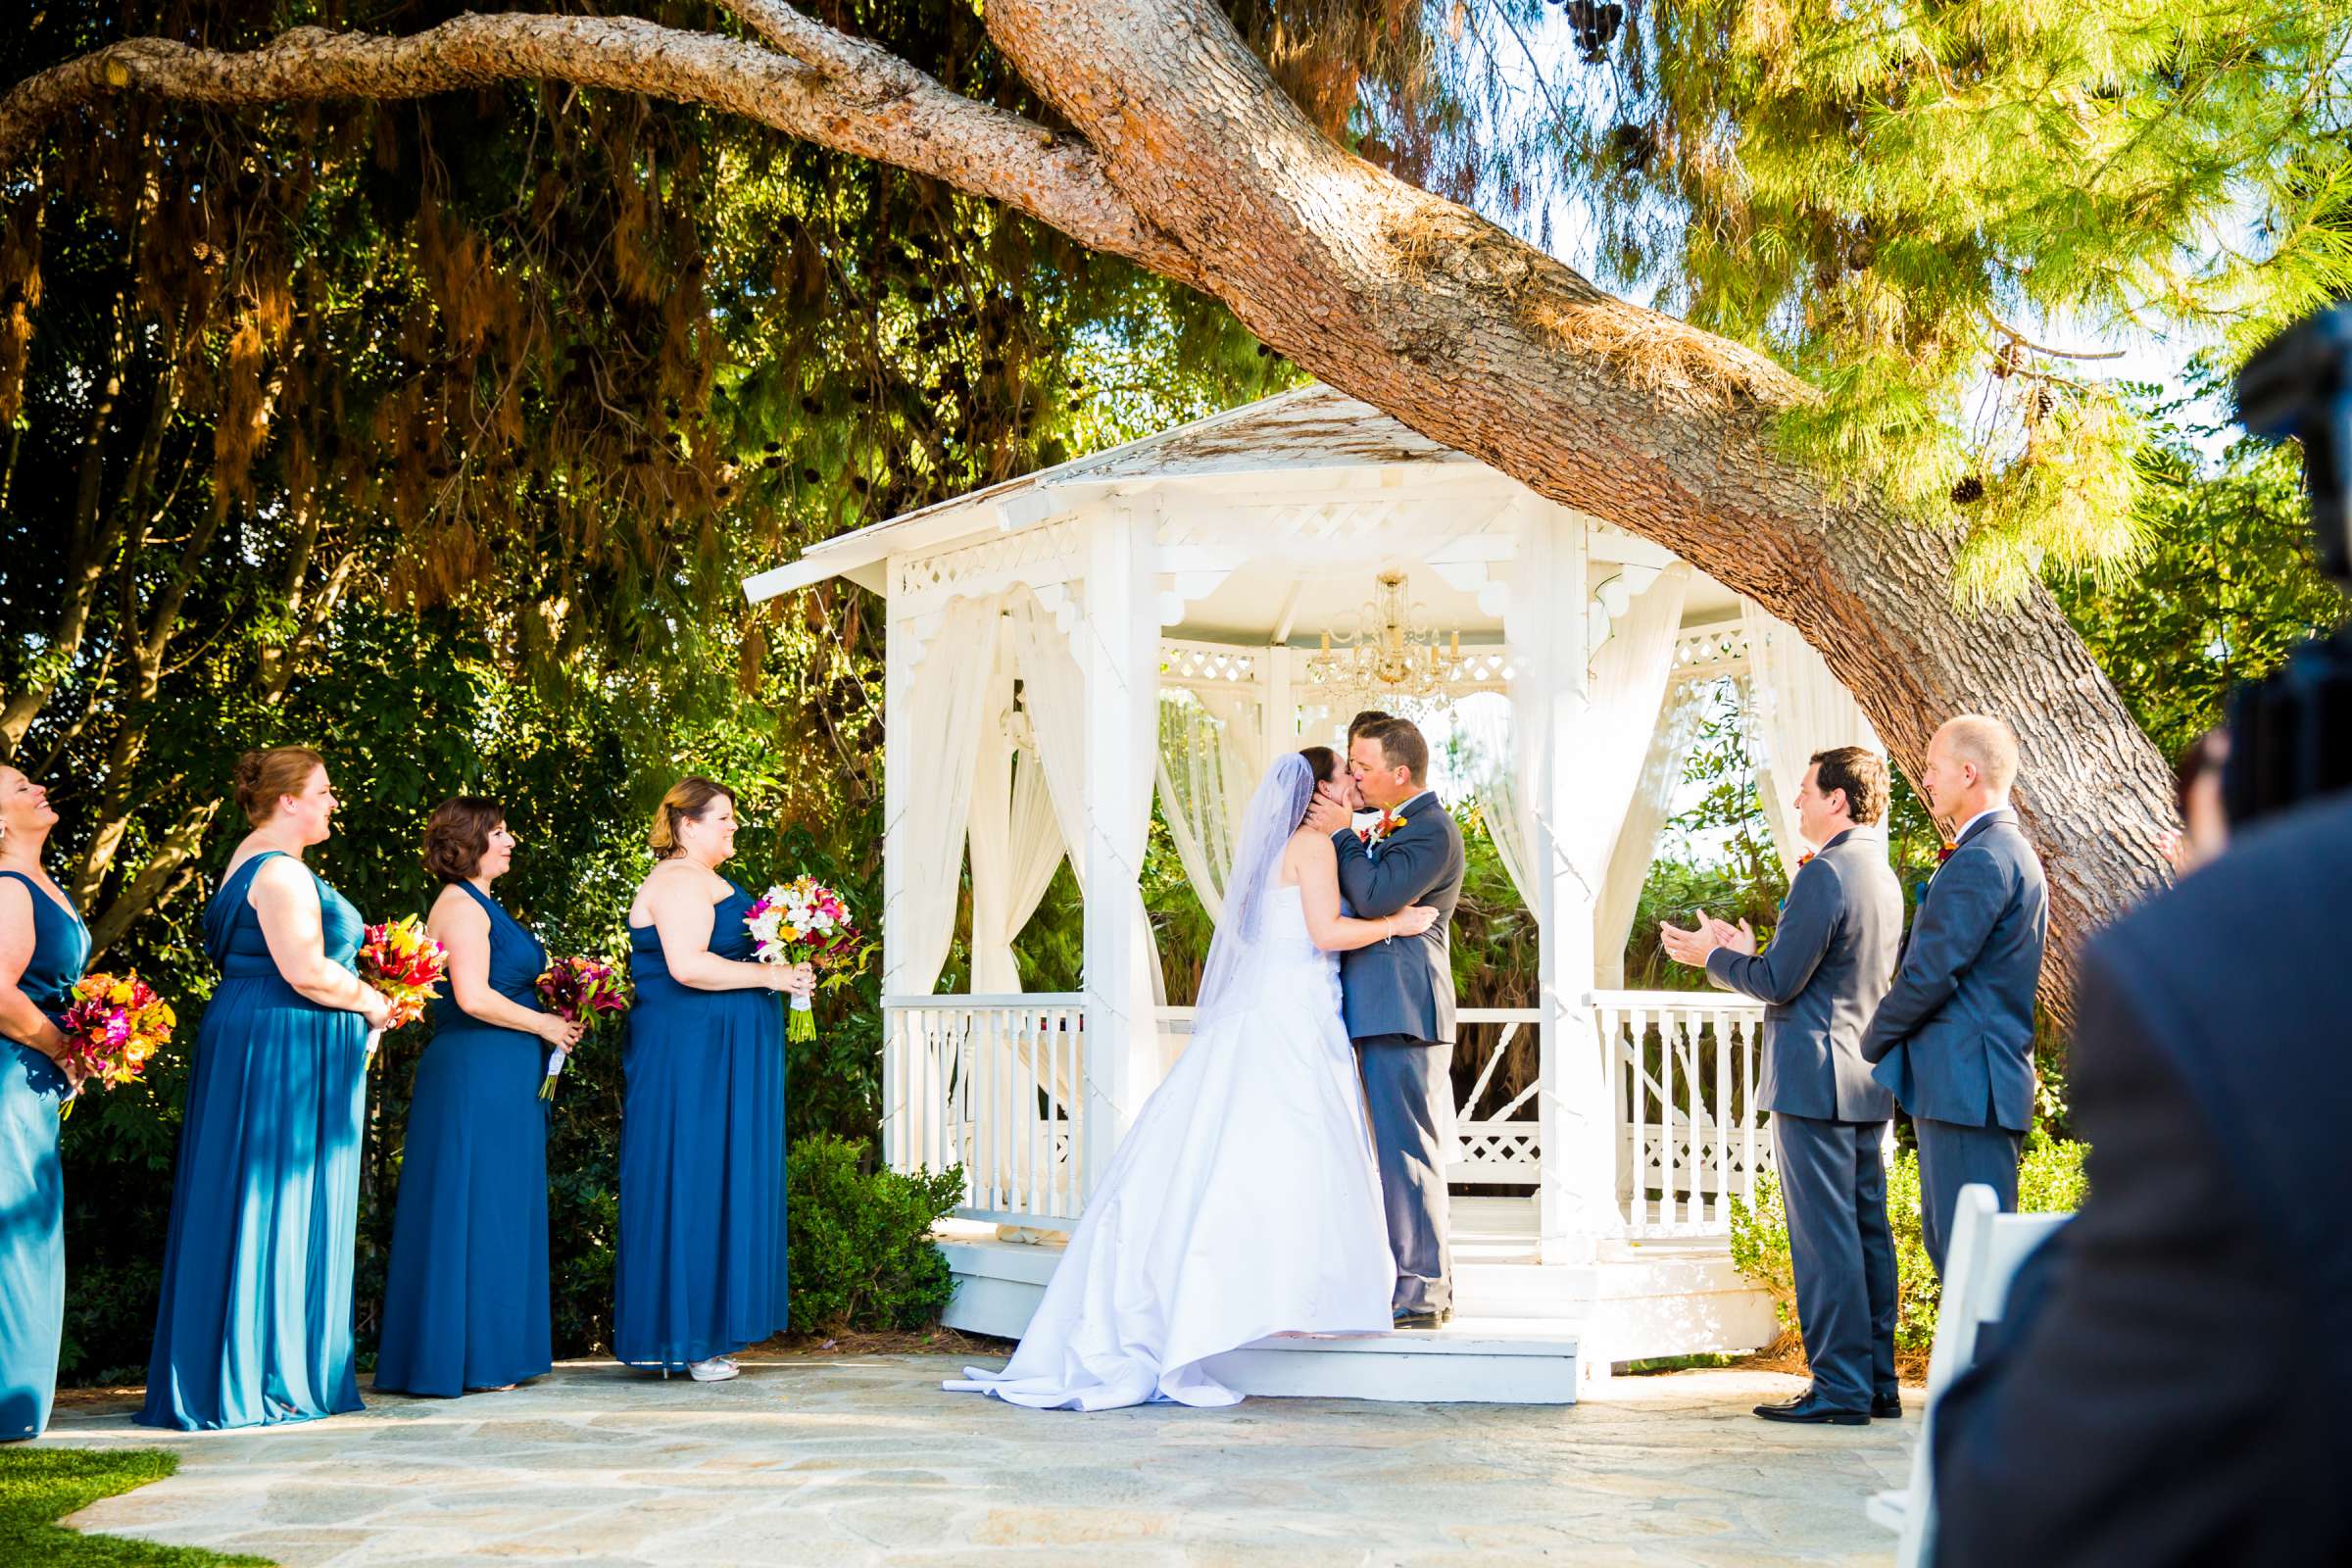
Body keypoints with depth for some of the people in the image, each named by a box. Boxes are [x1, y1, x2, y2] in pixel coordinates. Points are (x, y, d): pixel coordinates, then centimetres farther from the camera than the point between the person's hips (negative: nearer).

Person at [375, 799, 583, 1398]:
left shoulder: (480, 905, 19)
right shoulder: (461, 905, -12)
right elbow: (473, 998, -21)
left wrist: (550, 1018, 10)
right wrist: (545, 1025, -10)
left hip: (500, 1078, 10)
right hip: (476, 1074, -10)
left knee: (499, 1211, 11)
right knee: (476, 1211, -5)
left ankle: (493, 1353, 15)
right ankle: (468, 1356, 1)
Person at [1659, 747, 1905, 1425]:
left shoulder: (1824, 873, -15)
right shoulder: (1882, 875, 16)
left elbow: (1779, 981, -16)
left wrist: (1714, 956, 0)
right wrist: (1744, 954, 24)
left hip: (1815, 1079, -10)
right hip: (1867, 1086, 10)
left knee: (1823, 1236, -6)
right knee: (1867, 1231, 11)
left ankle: (1840, 1388, -4)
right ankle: (1877, 1382, 15)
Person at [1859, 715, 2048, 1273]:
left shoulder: (1981, 859, -16)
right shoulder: (2012, 851, 19)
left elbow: (1931, 973, -17)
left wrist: (1873, 1040, -3)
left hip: (1966, 1084, -11)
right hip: (1968, 1083, 11)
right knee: (1949, 1239, 15)